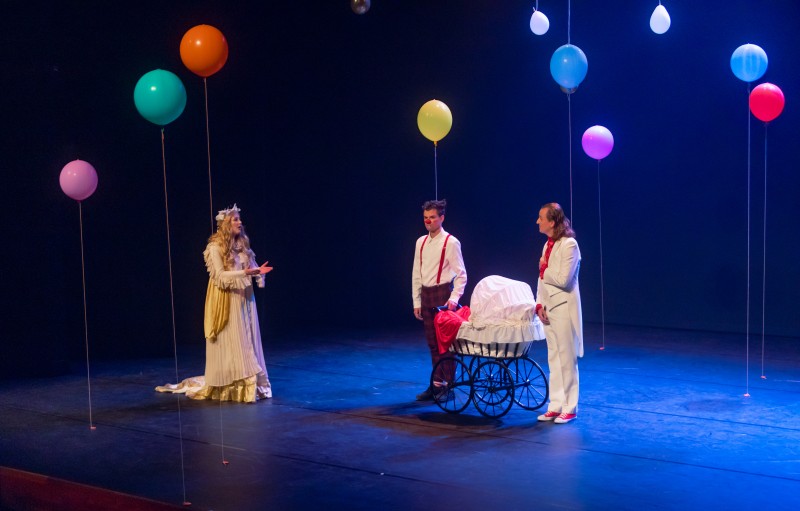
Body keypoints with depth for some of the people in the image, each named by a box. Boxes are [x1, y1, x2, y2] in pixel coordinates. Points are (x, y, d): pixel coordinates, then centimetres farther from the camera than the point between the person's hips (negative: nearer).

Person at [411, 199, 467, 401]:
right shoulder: (421, 242, 12)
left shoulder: (450, 242, -7)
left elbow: (461, 274, -8)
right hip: (426, 295, 6)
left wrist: (454, 298, -18)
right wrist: (417, 301, 12)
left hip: (443, 294, -6)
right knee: (432, 343, 10)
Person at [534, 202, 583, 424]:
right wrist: (539, 304, 2)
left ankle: (569, 408, 8)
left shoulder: (569, 244, -14)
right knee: (554, 359, 12)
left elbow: (563, 280, -21)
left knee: (567, 359, -1)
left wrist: (544, 270, -6)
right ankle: (556, 406, 19)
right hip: (548, 308, 8)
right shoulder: (548, 245, 12)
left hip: (564, 308, -8)